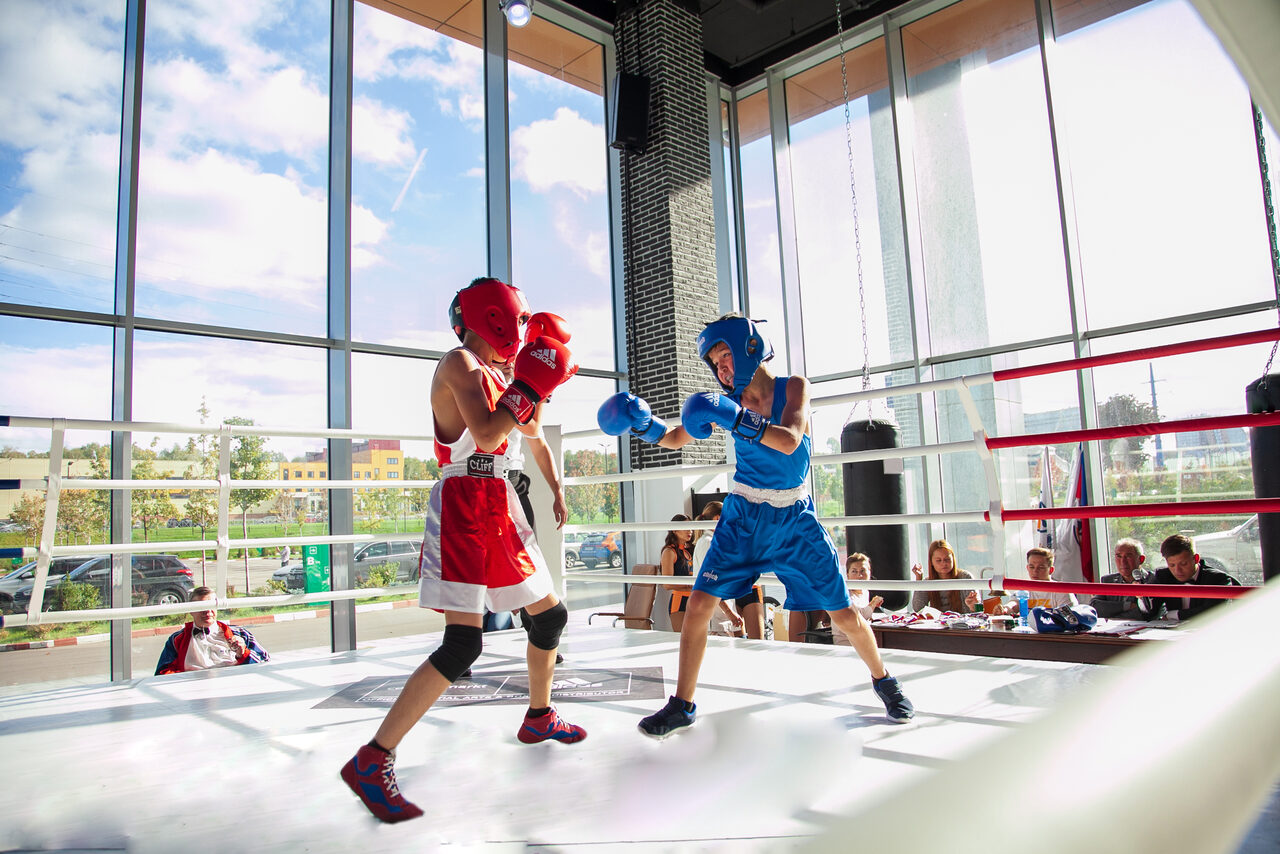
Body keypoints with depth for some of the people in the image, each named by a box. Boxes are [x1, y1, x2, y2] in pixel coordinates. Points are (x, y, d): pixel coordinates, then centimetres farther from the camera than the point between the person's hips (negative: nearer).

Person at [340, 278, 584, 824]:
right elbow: (487, 436, -25)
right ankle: (371, 762, -5)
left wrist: (543, 374, 19)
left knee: (551, 615, 16)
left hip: (498, 507, 10)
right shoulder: (460, 363, -10)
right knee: (462, 646, -15)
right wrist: (529, 385, -16)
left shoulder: (493, 371, 16)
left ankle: (539, 719, 37)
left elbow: (526, 427, 29)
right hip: (462, 505, -9)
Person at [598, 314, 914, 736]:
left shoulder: (793, 387, -10)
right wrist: (644, 423, -17)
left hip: (794, 520, -2)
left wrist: (733, 419, -40)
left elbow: (789, 441, -28)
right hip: (743, 519, 2)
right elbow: (675, 438, 3)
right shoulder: (730, 402, -3)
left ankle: (882, 680, 34)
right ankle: (682, 705, 7)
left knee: (843, 614, 4)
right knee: (698, 605, -9)